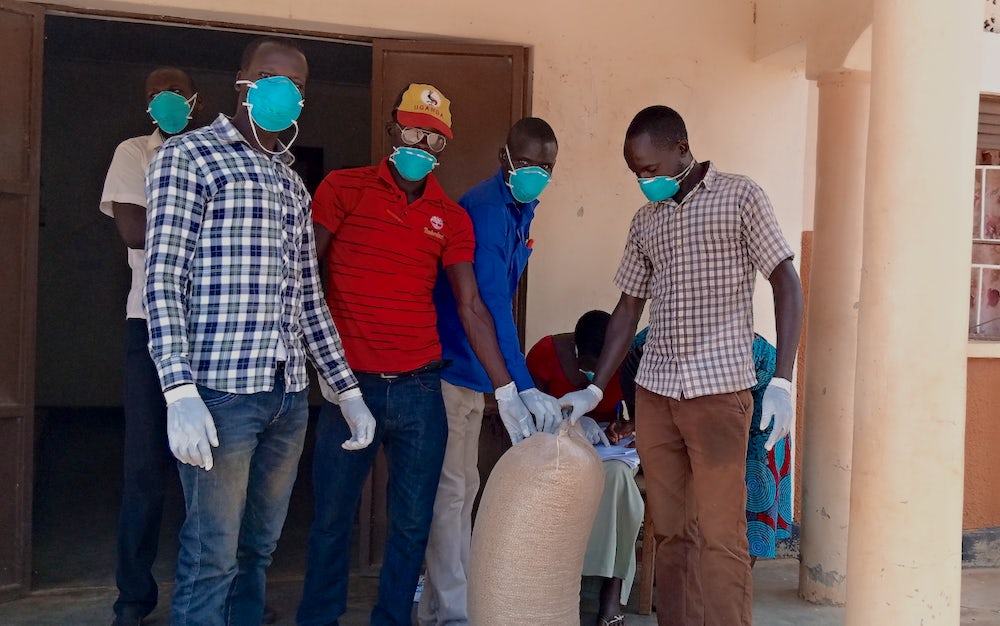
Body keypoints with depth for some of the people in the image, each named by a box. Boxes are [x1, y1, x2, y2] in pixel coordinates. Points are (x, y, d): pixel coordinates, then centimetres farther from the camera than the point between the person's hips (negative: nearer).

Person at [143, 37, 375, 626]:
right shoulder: (189, 155, -1)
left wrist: (347, 388, 15)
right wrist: (180, 393, -20)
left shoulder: (293, 183, 19)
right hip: (220, 390, -6)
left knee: (259, 547, 13)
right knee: (213, 557, -2)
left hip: (289, 394, 7)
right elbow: (163, 278, -10)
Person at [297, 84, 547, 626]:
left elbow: (471, 307, 5)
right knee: (332, 517, 6)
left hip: (420, 388, 2)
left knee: (412, 524, 8)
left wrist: (506, 391, -1)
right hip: (350, 382, -2)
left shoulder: (451, 218, 8)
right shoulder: (343, 188, 2)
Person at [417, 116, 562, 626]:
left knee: (463, 487, 16)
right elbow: (492, 303, -32)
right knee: (449, 490, -3)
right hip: (447, 367, -10)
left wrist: (511, 382, 18)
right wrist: (524, 387, -39)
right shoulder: (486, 210, -21)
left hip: (472, 369, 10)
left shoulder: (521, 209, 10)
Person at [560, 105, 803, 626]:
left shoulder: (740, 196, -1)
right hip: (653, 390, 5)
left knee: (717, 534, -6)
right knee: (669, 531, 8)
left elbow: (787, 284, -4)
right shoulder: (644, 221, 14)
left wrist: (781, 382, -13)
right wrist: (594, 390, 11)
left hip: (719, 389, -5)